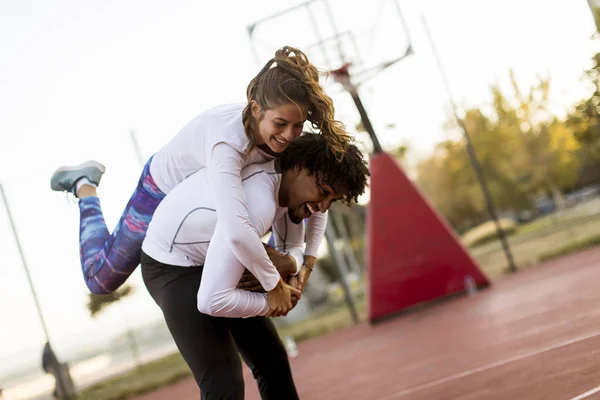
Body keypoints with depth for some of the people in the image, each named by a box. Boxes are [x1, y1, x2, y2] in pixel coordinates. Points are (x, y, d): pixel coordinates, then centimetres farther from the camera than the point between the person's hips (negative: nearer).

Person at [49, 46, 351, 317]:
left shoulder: (287, 137, -27)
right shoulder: (228, 141, -47)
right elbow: (236, 232, -59)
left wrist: (308, 262, -21)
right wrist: (274, 285, -47)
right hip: (163, 190, -6)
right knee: (101, 279, 9)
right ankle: (85, 186, 29)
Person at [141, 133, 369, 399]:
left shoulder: (287, 180, -8)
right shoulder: (256, 205, -37)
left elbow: (292, 246, 11)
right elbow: (212, 300, -39)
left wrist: (291, 267, -14)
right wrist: (272, 302, -21)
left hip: (213, 260, 9)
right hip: (171, 267, -9)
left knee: (271, 360, 12)